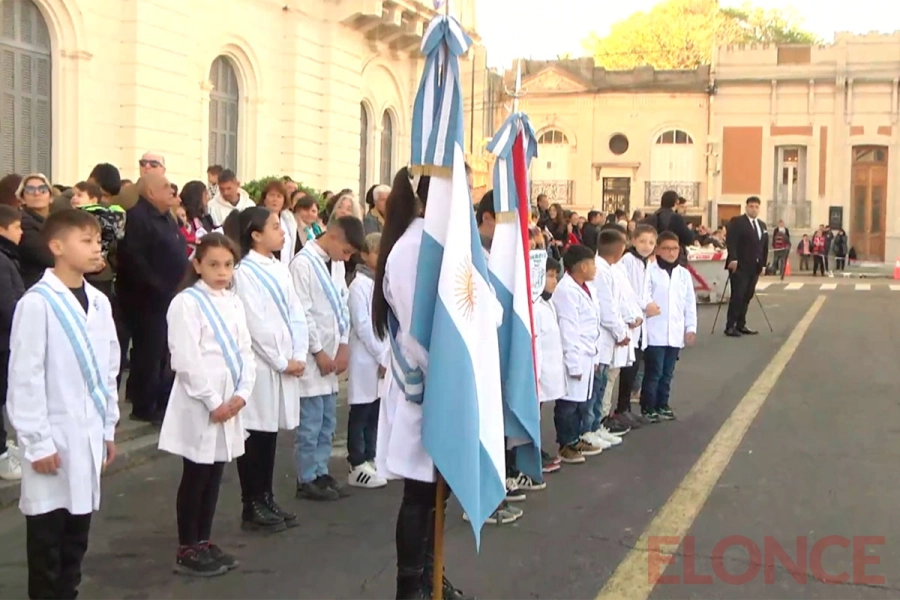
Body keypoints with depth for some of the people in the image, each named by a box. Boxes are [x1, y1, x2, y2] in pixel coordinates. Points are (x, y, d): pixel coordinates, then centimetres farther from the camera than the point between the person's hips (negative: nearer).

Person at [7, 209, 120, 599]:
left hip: (89, 436, 6)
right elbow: (24, 378, -13)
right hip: (53, 439, -6)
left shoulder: (99, 302, 7)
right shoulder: (37, 303, -14)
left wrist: (109, 428, 14)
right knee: (47, 537, 6)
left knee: (77, 534, 15)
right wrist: (37, 442, -13)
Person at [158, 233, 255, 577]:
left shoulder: (233, 303, 11)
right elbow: (186, 361, -17)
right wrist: (213, 401, -16)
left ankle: (204, 542, 24)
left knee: (214, 476, 13)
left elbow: (245, 352, 10)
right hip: (199, 405, -7)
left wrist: (241, 393, -4)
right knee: (195, 478, 1)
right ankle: (186, 551, 12)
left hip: (229, 402, 7)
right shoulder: (186, 303, -11)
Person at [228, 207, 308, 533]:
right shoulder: (244, 272, -11)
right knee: (255, 434, 0)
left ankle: (267, 499, 22)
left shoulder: (280, 269, 11)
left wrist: (298, 356, -2)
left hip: (285, 363, 7)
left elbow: (296, 315, 9)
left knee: (271, 432, 13)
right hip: (260, 365, -7)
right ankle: (251, 508, 9)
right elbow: (256, 325, -15)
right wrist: (282, 362, -11)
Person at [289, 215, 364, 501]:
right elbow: (302, 314, -16)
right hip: (312, 356, -8)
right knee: (310, 423, -1)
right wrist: (318, 352, -12)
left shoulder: (336, 264, 10)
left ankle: (321, 472, 24)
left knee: (327, 421, 14)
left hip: (332, 353, 8)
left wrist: (343, 346, 5)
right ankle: (307, 480, 9)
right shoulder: (303, 263, -14)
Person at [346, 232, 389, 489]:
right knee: (361, 414, 0)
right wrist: (381, 356, -13)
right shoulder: (359, 285, -8)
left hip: (386, 357, 7)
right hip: (367, 360, -7)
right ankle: (357, 467, 6)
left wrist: (389, 354, 1)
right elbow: (362, 325, -13)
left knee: (376, 413, 11)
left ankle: (370, 460, 20)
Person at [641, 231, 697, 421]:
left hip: (675, 333, 5)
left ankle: (662, 405, 25)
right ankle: (648, 408, 7)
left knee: (667, 373, 14)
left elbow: (690, 303, 12)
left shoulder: (684, 274, 10)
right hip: (655, 333, -5)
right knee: (653, 373, -2)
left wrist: (691, 327, 8)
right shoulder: (650, 271, -7)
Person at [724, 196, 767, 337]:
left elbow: (765, 246, 19)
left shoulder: (762, 225, 17)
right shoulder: (737, 222, -5)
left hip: (754, 267, 7)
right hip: (740, 266, -7)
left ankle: (741, 325, 15)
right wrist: (733, 259, -24)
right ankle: (730, 326, -5)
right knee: (737, 296, -8)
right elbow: (730, 241, -15)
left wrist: (763, 263, 12)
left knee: (747, 297, 8)